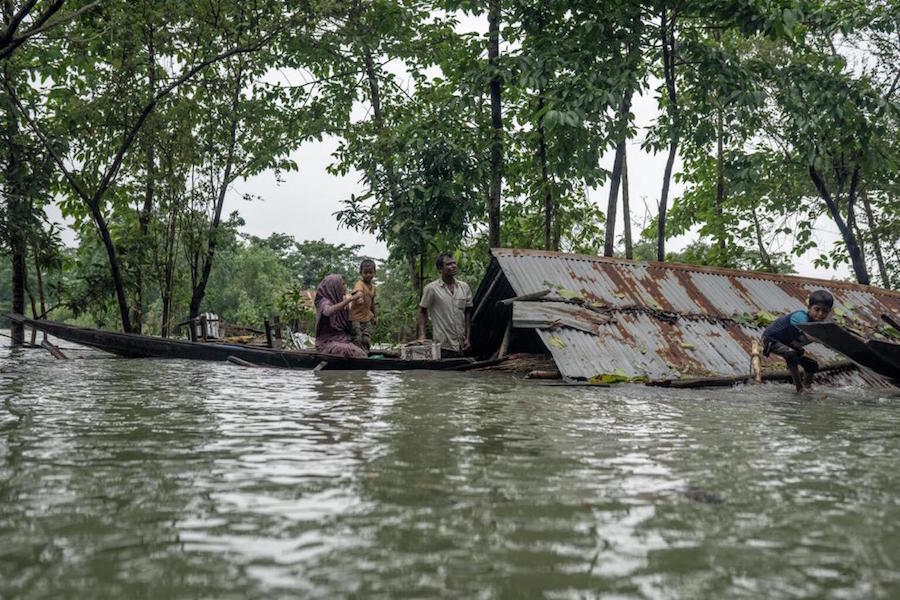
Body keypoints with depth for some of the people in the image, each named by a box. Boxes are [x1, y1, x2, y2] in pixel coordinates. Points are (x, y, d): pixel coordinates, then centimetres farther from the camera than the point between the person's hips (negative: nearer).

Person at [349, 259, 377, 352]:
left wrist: (373, 316, 28)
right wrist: (359, 297, -65)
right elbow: (359, 291, -42)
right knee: (357, 340, -7)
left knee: (367, 340, 2)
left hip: (367, 319, 6)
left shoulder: (373, 287, 7)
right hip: (356, 318, -6)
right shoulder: (360, 284, -17)